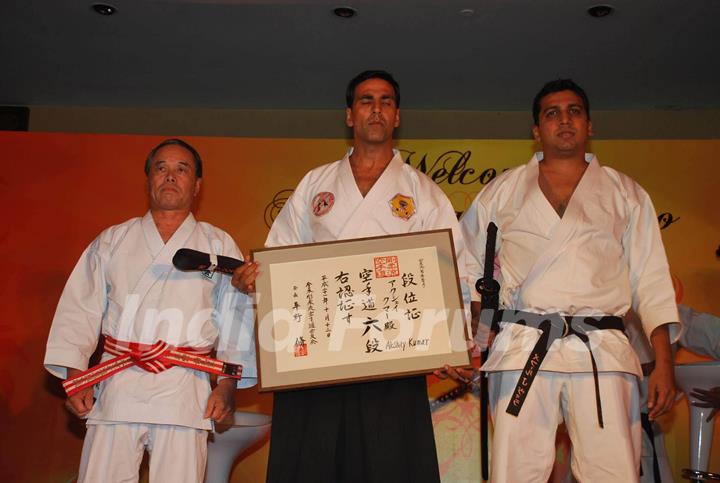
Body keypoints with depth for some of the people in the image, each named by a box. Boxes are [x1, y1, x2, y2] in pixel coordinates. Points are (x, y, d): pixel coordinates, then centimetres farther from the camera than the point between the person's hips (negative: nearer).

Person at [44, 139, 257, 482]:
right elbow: (82, 309, 11)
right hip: (116, 389, 1)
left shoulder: (218, 245, 10)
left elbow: (236, 318, 5)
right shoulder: (112, 241, 14)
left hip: (184, 396, -1)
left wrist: (227, 384, -3)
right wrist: (73, 374, 0)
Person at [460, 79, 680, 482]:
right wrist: (479, 330, 6)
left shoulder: (626, 194, 15)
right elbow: (467, 264, 19)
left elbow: (651, 283, 10)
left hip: (602, 353, 0)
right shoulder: (503, 191, 15)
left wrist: (664, 363, 2)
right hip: (524, 351, 0)